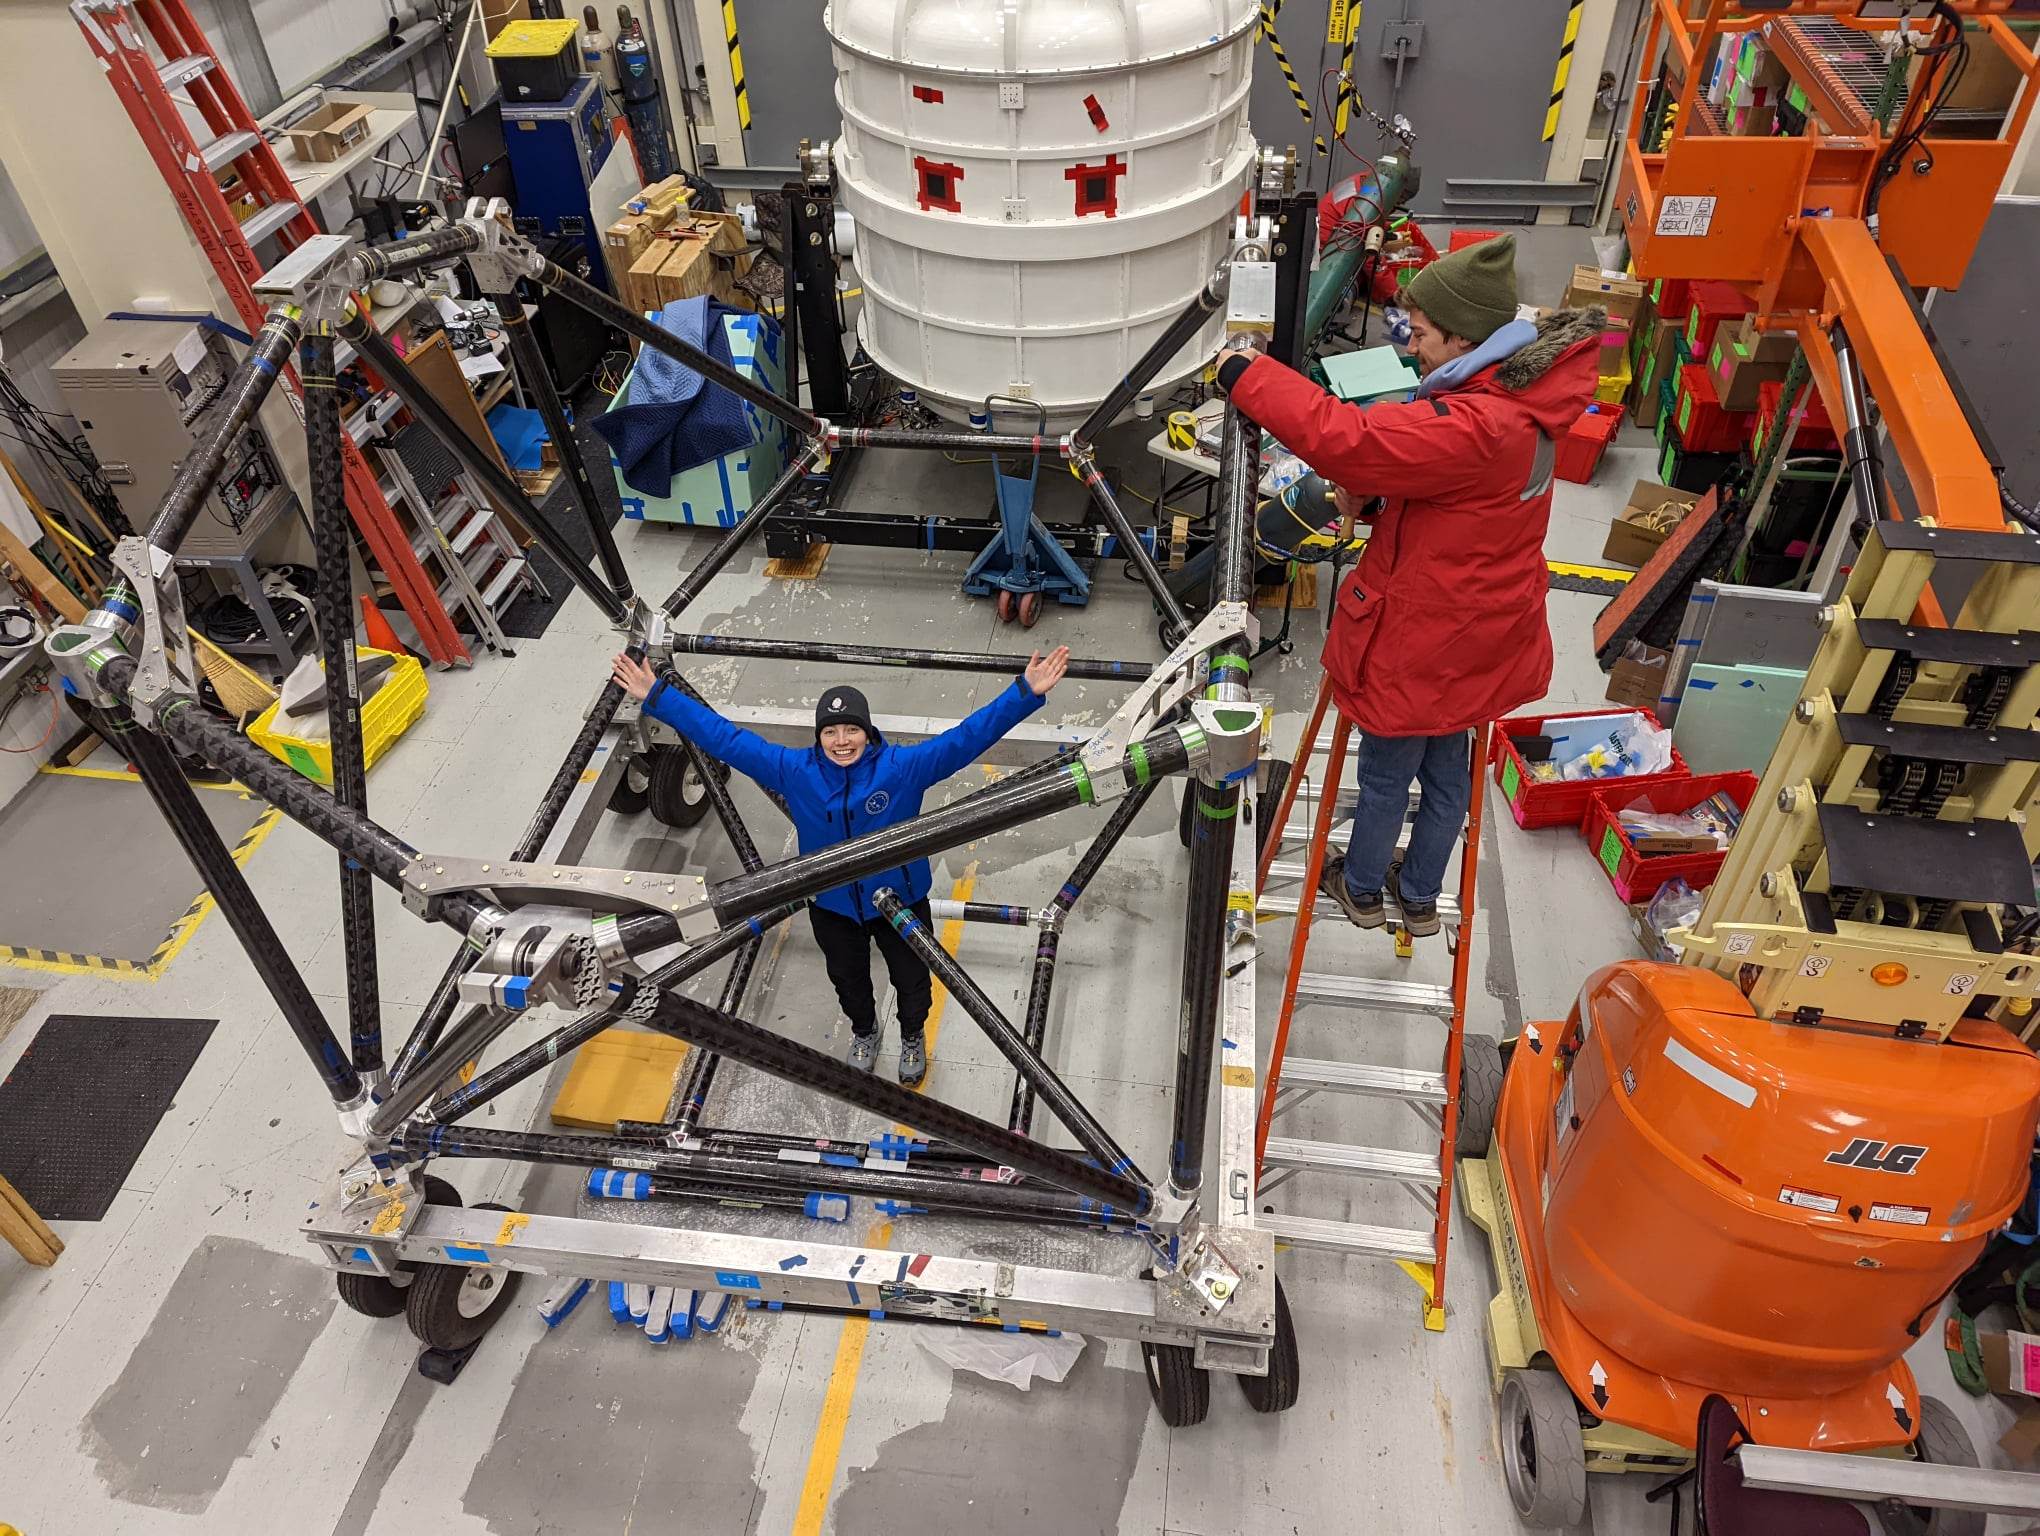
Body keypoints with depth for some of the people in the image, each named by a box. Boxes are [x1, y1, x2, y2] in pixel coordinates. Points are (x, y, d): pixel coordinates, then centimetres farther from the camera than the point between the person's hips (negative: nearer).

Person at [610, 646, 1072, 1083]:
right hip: (831, 906, 2)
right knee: (848, 979, 27)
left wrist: (1026, 693, -41)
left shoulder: (904, 767, -26)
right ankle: (863, 1031, 62)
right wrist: (657, 697, -21)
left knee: (911, 978, 23)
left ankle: (913, 1036, 57)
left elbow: (968, 736, -31)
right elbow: (725, 737, -18)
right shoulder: (794, 771, -20)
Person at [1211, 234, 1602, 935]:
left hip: (1423, 639, -9)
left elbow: (1344, 438, -38)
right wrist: (1374, 491, -7)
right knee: (1447, 771, 24)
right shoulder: (1524, 392, -1)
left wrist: (1247, 376, -29)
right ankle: (1420, 896, 43)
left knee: (1385, 776, 15)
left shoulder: (1476, 426, -33)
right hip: (1476, 635, 9)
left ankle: (1362, 888, 39)